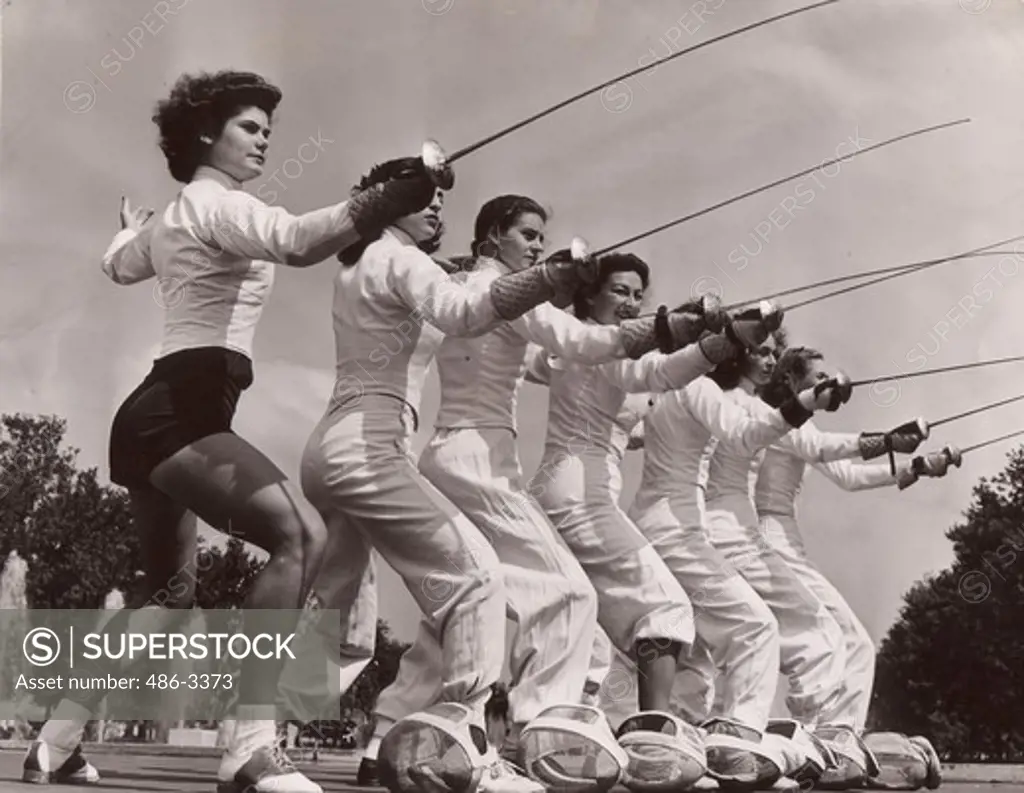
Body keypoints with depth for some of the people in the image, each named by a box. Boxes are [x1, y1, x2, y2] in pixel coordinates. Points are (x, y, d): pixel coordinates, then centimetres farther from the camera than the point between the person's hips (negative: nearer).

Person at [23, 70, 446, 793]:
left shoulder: (173, 218, 22)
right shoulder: (215, 202, -6)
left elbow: (118, 266, 44)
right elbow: (300, 242, -27)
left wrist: (132, 228, 65)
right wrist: (397, 196, -35)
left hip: (158, 413, 11)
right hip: (180, 411, -11)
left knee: (172, 599, 19)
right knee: (301, 535, -27)